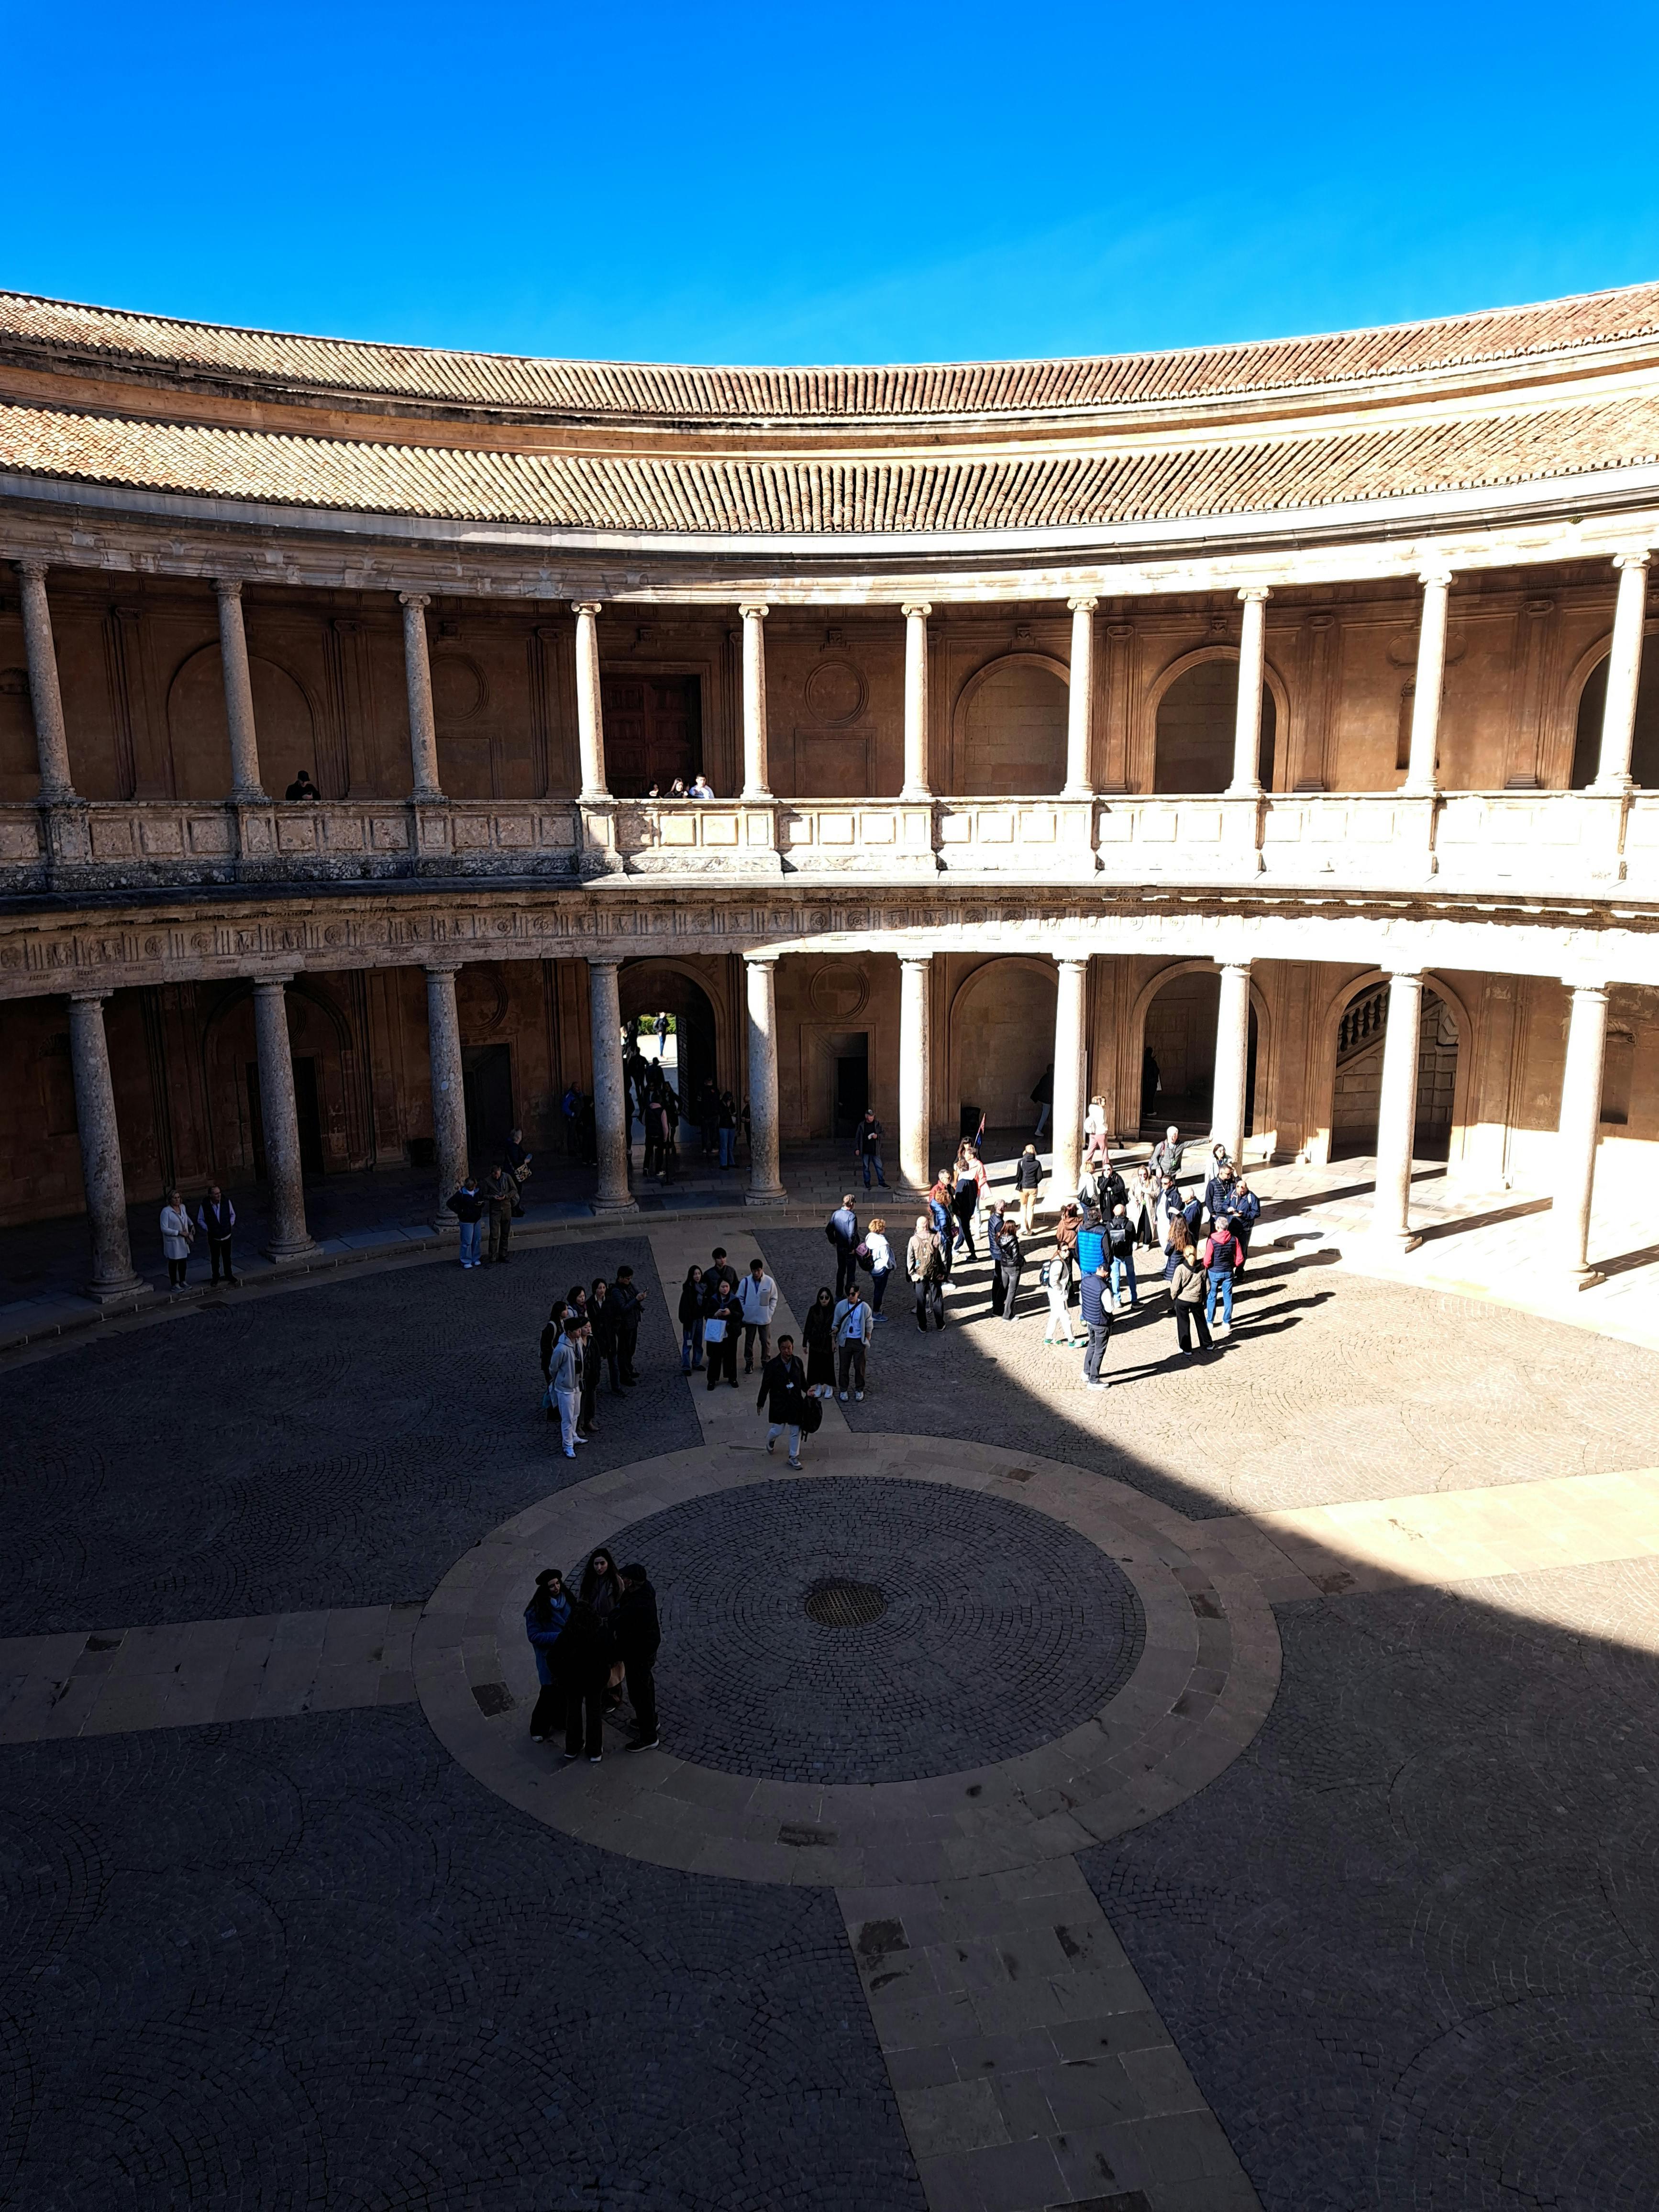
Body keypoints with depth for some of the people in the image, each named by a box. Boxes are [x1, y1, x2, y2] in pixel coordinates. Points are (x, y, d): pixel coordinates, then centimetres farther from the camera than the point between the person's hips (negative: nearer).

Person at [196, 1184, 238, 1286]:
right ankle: (216, 1277, 29)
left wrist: (231, 1224, -5)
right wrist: (208, 1230, -11)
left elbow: (233, 1214, 6)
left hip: (226, 1235, 1)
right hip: (214, 1237, -1)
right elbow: (200, 1220, -2)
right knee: (215, 1259, 13)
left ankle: (229, 1275, 31)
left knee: (227, 1258, 15)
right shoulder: (205, 1205, -16)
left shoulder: (226, 1202, -12)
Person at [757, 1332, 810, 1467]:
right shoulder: (772, 1365, -14)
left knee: (796, 1431, 7)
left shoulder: (798, 1363, -5)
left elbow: (803, 1381, 10)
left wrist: (808, 1391, -5)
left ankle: (794, 1457, 24)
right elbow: (765, 1385, -6)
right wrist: (760, 1403, -2)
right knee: (778, 1430, 7)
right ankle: (771, 1440, 44)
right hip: (778, 1404, -3)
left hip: (795, 1402, 3)